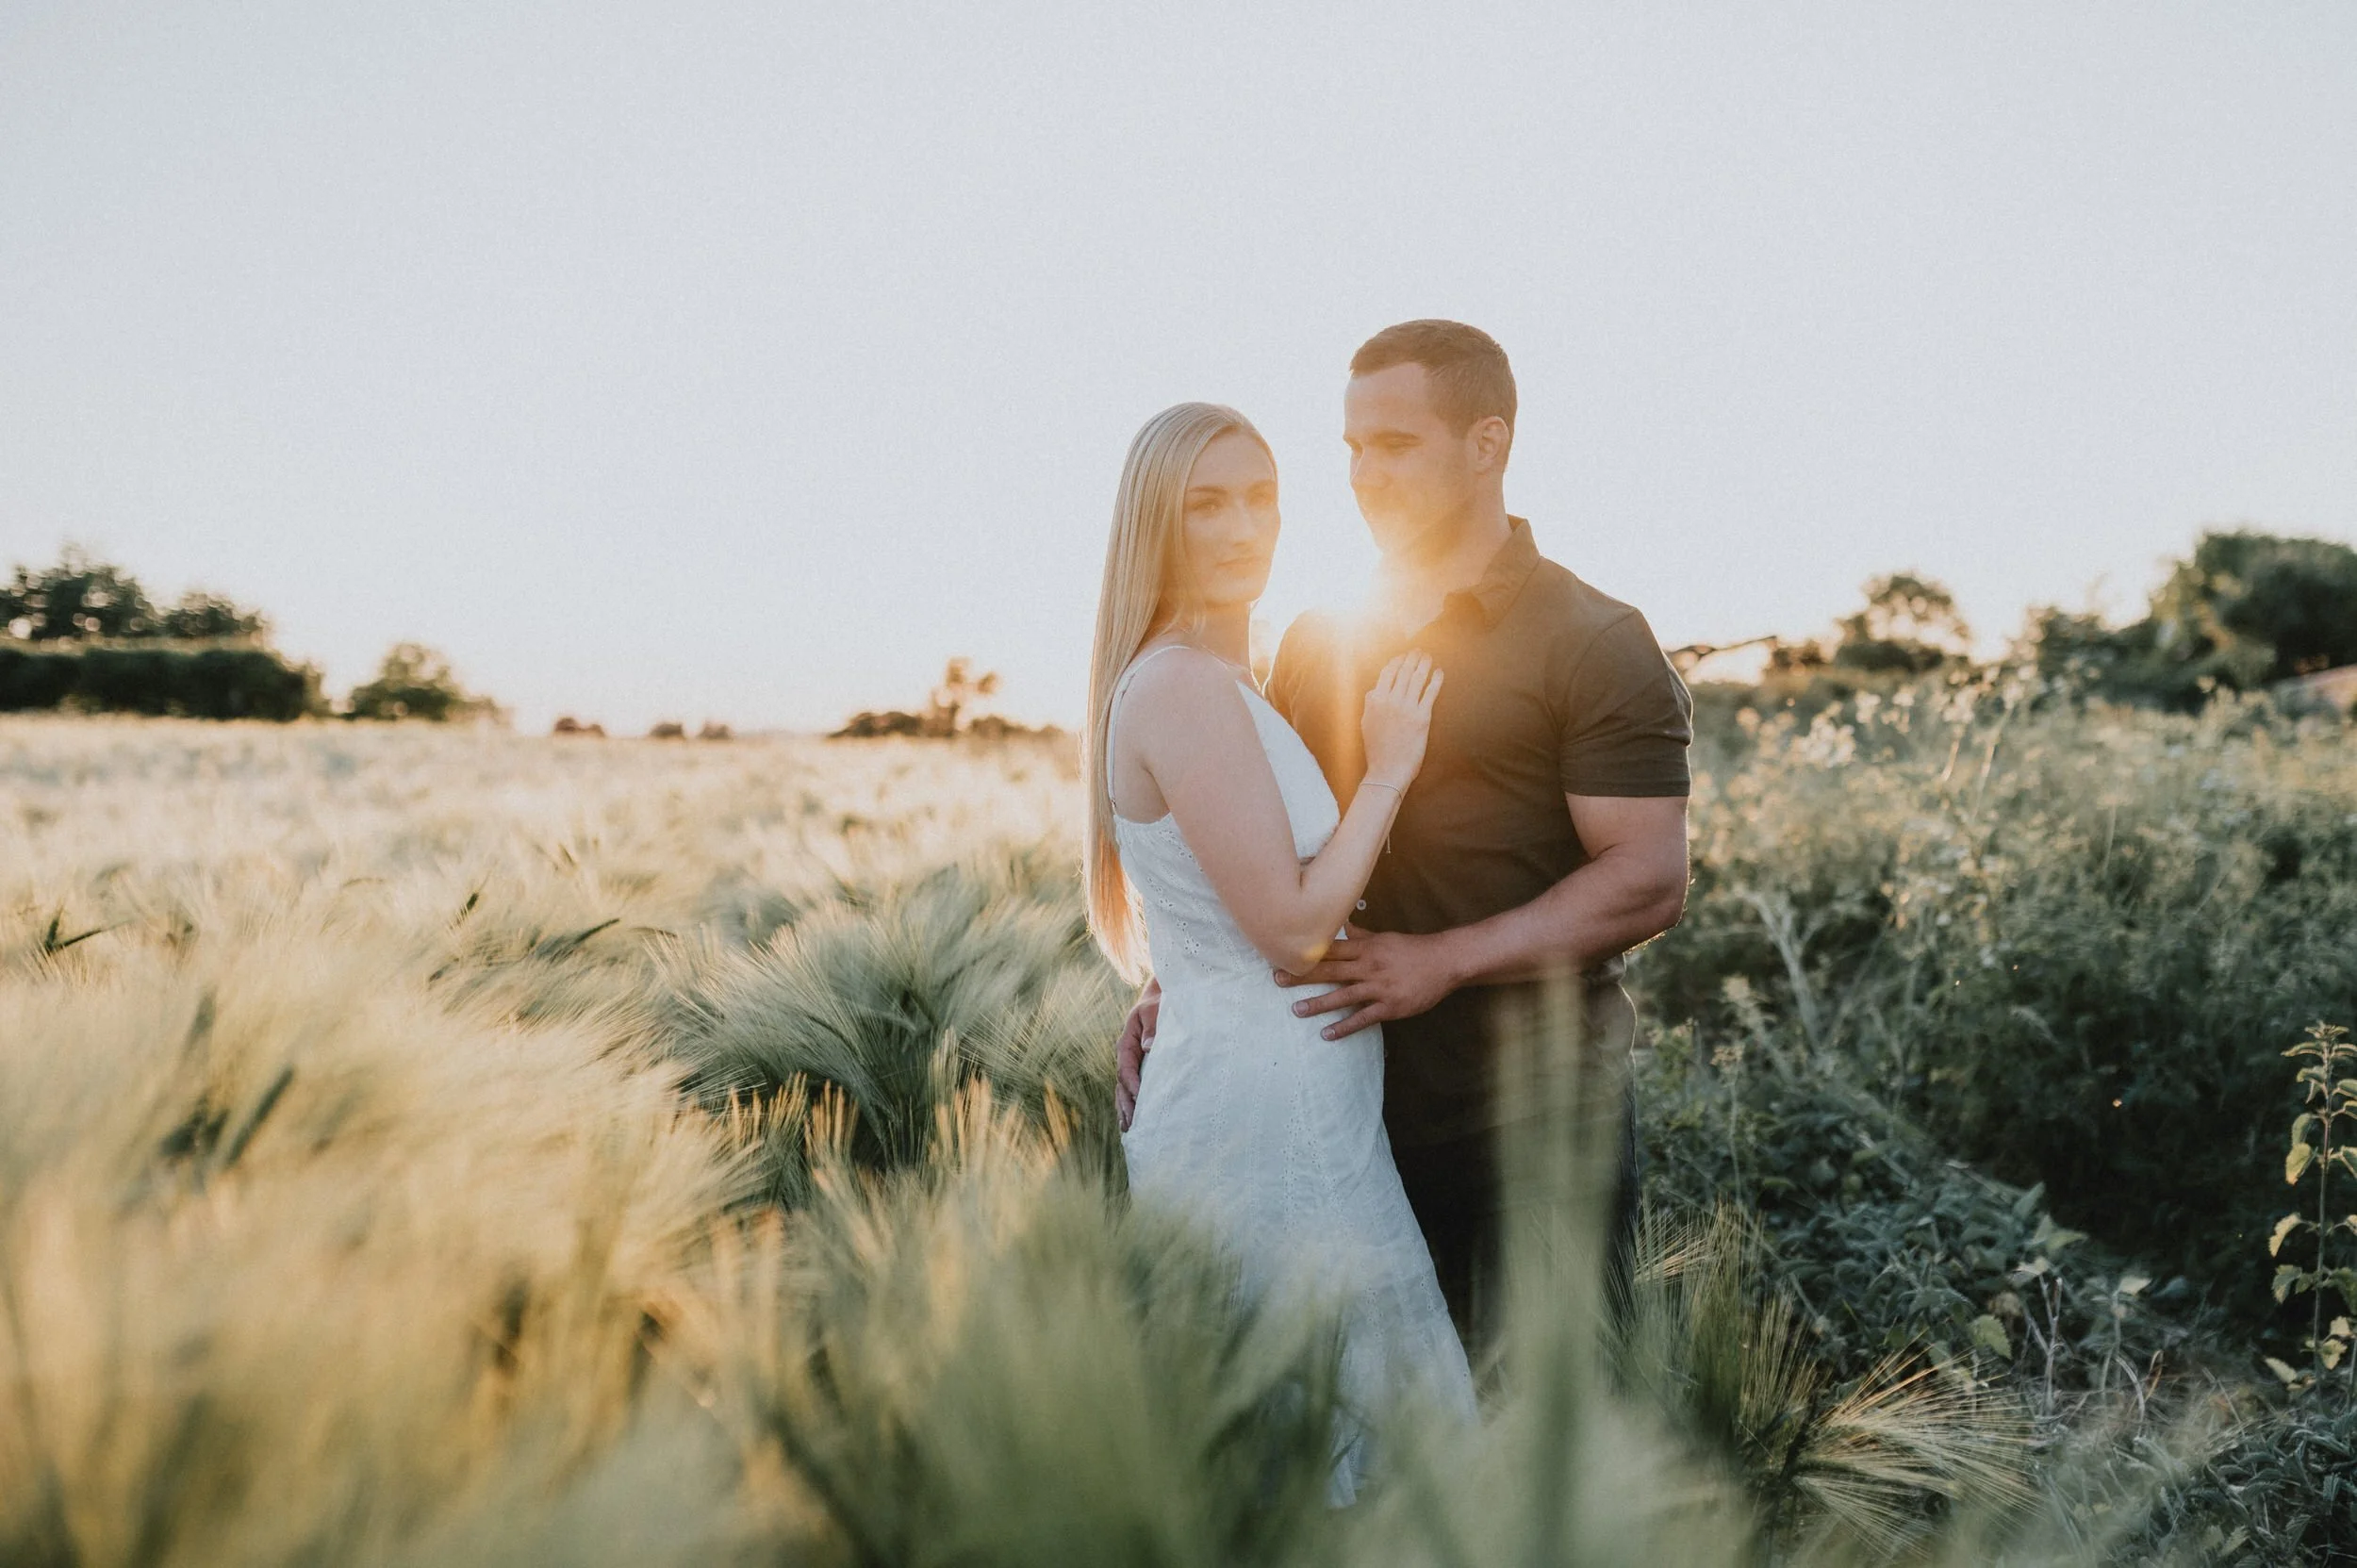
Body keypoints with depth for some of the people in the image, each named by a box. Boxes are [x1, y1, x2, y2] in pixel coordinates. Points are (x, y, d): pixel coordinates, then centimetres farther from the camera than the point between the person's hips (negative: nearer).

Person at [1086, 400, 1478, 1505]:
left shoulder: (1220, 685, 14)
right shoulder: (1181, 687, -17)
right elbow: (1290, 925, -20)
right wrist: (1387, 768, -10)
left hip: (1277, 1107, 10)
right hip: (1263, 1118, -10)